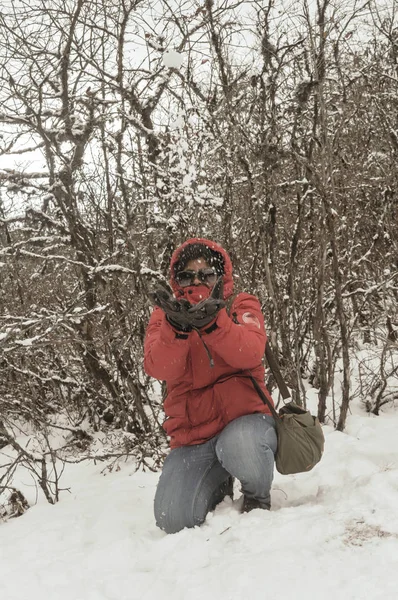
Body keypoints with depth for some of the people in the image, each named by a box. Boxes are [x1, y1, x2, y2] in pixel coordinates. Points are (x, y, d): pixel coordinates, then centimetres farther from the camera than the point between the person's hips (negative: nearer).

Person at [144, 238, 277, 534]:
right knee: (173, 520, -16)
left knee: (239, 445, -38)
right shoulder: (164, 316, 8)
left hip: (244, 418, -2)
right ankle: (217, 485, 19)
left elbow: (249, 354, -18)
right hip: (192, 433, 2)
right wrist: (176, 327, -31)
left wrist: (211, 321, -35)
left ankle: (257, 496, -1)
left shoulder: (243, 307, 4)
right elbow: (160, 369, -12)